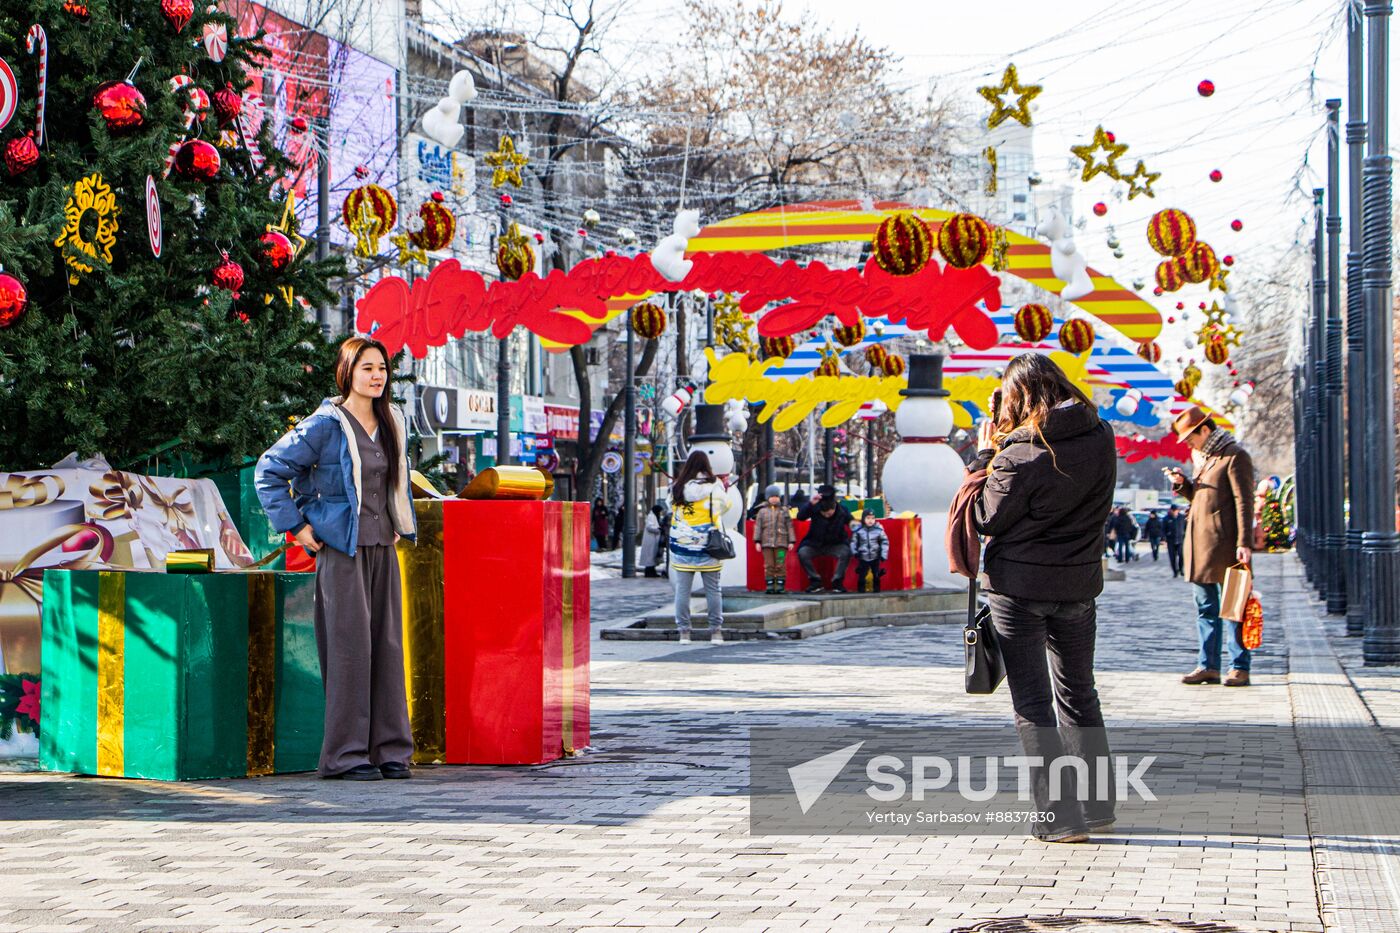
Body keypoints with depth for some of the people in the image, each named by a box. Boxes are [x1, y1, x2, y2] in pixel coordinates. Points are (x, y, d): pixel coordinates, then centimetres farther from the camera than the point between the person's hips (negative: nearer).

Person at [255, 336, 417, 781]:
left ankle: (388, 748, 10)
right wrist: (296, 527, -8)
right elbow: (268, 471, -6)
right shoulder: (326, 425, -8)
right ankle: (346, 754, -2)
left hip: (382, 548, 6)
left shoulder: (391, 424, 12)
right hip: (341, 549, -6)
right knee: (349, 644, -7)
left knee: (387, 643, 5)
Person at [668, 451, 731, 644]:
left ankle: (684, 631, 5)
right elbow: (724, 507, 8)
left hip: (682, 544, 1)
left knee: (682, 588, 4)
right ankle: (716, 631, 7)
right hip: (706, 543, -1)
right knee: (712, 589, 6)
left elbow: (672, 510, 6)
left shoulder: (677, 486, 0)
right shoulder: (713, 486, -5)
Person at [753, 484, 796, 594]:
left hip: (781, 543, -1)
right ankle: (769, 585, 2)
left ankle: (780, 584, -1)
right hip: (767, 543, 1)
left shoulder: (784, 511, 11)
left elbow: (789, 526, 9)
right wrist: (757, 541, -1)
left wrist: (791, 541, 3)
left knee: (780, 564, -4)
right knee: (769, 565, -1)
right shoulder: (762, 511, 12)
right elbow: (757, 526, 7)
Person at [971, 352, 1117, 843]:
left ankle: (1058, 816, 0)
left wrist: (984, 456, 0)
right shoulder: (1100, 438, -3)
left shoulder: (1021, 455, -22)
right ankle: (1097, 804, 27)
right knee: (1078, 695, 20)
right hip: (1078, 585, 6)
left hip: (1019, 586, -6)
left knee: (1032, 704, 3)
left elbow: (987, 518, -11)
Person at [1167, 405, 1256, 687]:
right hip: (1200, 542, 9)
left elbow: (1244, 502, -13)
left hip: (1224, 544, -9)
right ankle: (1208, 666, 12)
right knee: (1205, 608, 9)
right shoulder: (1206, 458, 20)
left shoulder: (1234, 456, -8)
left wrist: (1244, 543, -20)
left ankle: (1239, 668, -1)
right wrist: (1183, 484, 8)